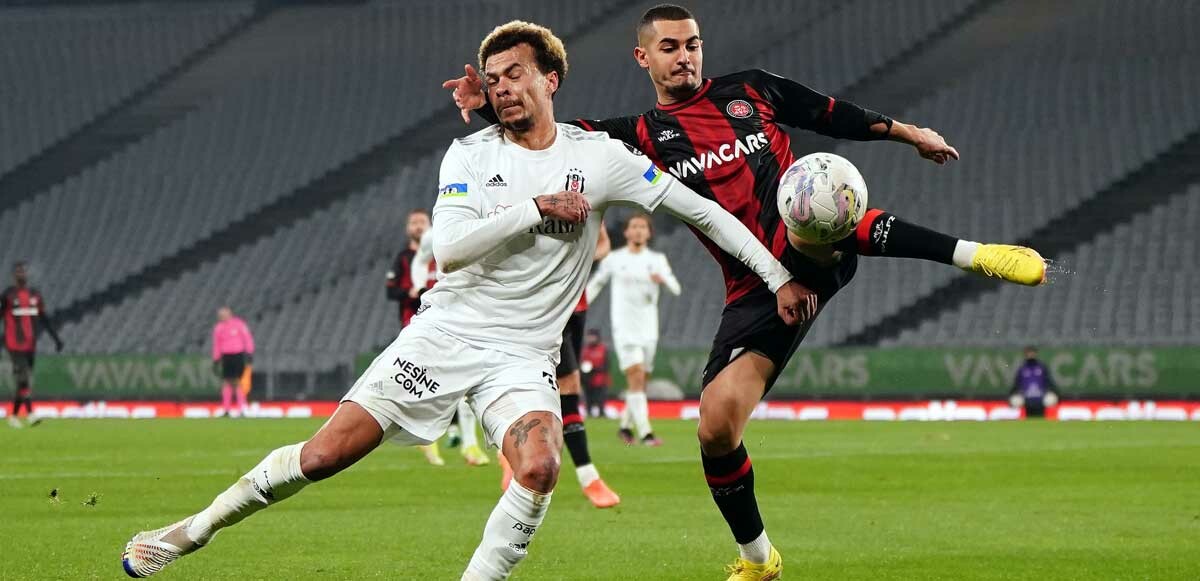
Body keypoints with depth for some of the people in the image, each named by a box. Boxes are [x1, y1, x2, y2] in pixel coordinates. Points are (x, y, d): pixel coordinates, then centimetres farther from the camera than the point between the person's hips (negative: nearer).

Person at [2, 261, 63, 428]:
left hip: (31, 344, 5)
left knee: (24, 381, 7)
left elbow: (44, 319, 14)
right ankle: (30, 414, -21)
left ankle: (14, 415, 16)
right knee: (23, 379, -15)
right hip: (14, 345, -5)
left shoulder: (35, 295, 11)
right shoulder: (8, 295, -4)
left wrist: (56, 338, 8)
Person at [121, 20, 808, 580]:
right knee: (323, 456, -5)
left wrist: (781, 276, -1)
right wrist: (536, 208, -18)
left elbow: (702, 210, 3)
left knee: (539, 469, -31)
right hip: (446, 329, 0)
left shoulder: (599, 156, 0)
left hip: (523, 353, 0)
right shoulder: (470, 153, 0)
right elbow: (448, 248, -14)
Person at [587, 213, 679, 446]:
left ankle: (626, 426, 30)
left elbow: (675, 289, -4)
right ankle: (645, 433, -23)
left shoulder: (657, 260, 7)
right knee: (636, 376, -18)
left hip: (648, 330, 3)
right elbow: (595, 284, 17)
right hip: (624, 328, -3)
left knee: (640, 382, 10)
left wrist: (663, 279, -26)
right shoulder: (614, 259, 4)